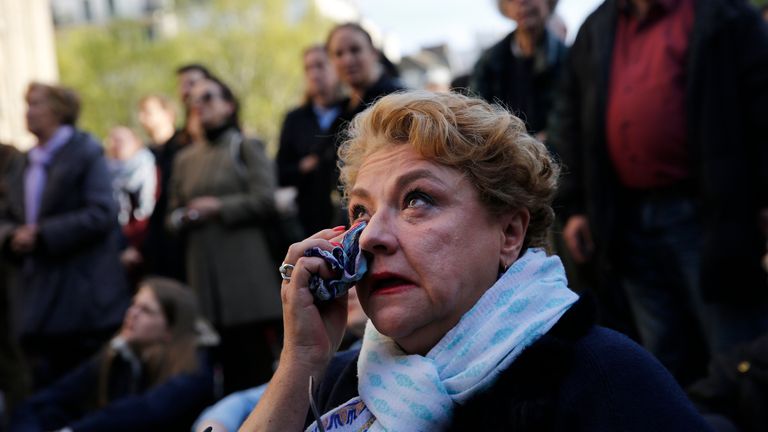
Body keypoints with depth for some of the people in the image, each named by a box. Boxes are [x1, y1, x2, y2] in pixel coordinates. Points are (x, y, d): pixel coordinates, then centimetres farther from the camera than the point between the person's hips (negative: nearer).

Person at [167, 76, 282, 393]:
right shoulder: (185, 159, 19)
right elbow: (172, 215, 20)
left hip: (244, 264, -4)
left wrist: (218, 208, -6)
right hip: (203, 271, 4)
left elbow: (264, 200, -6)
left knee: (254, 361, -7)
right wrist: (183, 218, -2)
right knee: (224, 365, 0)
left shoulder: (246, 148, 6)